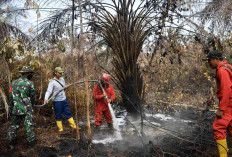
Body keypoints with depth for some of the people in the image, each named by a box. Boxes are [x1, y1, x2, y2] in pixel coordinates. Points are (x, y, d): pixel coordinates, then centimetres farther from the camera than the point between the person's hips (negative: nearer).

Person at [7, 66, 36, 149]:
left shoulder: (14, 83, 4)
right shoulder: (30, 83, -10)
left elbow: (11, 97, 8)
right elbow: (32, 97, 0)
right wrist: (32, 106, 16)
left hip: (17, 108, 4)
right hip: (27, 109, -4)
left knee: (14, 125, 16)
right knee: (29, 126, 6)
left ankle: (10, 143, 22)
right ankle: (31, 142, 15)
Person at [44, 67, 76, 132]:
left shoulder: (62, 79, 8)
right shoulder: (52, 82, -12)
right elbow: (48, 91, -21)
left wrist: (65, 87, -1)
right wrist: (46, 99, -38)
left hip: (64, 99, 6)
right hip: (57, 101, -5)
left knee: (68, 113, 9)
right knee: (58, 115, 5)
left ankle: (74, 127, 15)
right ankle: (60, 129, 18)